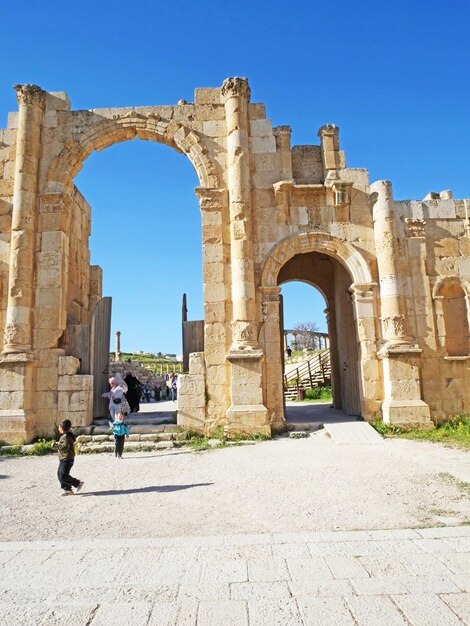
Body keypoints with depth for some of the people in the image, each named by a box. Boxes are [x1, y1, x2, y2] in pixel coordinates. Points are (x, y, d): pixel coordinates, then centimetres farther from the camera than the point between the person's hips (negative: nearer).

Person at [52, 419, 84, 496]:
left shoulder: (66, 437, -19)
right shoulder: (65, 436, 15)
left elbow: (65, 447, -28)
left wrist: (56, 445, -21)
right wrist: (56, 447, 15)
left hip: (67, 460, -11)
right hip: (63, 460, 11)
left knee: (63, 476, -10)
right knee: (59, 475, 13)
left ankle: (78, 483, -1)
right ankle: (67, 489, 19)